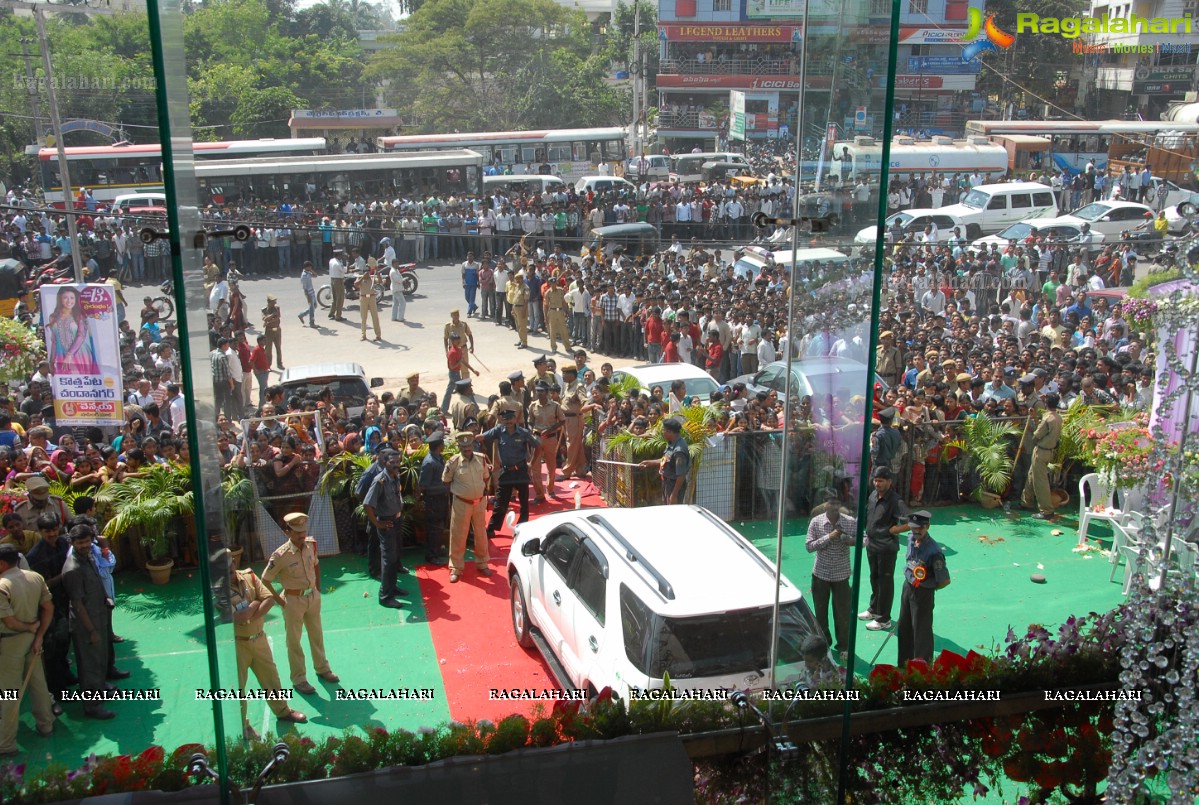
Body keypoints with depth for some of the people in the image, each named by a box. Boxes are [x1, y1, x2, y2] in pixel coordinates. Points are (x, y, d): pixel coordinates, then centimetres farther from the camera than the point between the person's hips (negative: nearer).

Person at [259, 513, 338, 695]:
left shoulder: (311, 545, -7)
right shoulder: (281, 555, -23)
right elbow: (265, 580, -16)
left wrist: (317, 586, 10)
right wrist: (280, 601, -14)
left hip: (313, 596, 5)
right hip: (294, 600, -5)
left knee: (317, 635, 21)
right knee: (294, 641, 9)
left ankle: (322, 668, 39)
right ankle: (298, 679, 22)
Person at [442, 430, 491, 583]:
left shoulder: (481, 459, -4)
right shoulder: (453, 462, -16)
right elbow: (446, 481, -1)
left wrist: (483, 491, 9)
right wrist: (457, 490, 4)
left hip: (480, 502, 4)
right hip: (461, 503, -4)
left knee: (481, 534, 16)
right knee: (458, 536, 4)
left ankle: (482, 564, 33)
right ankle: (456, 569, 16)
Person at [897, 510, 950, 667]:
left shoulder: (933, 551, -27)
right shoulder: (911, 540, -5)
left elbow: (945, 581, -21)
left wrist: (929, 588, -7)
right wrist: (909, 578, 9)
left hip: (923, 593, -8)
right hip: (908, 587, 8)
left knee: (921, 630, 6)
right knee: (904, 627, 20)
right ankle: (904, 664, 37)